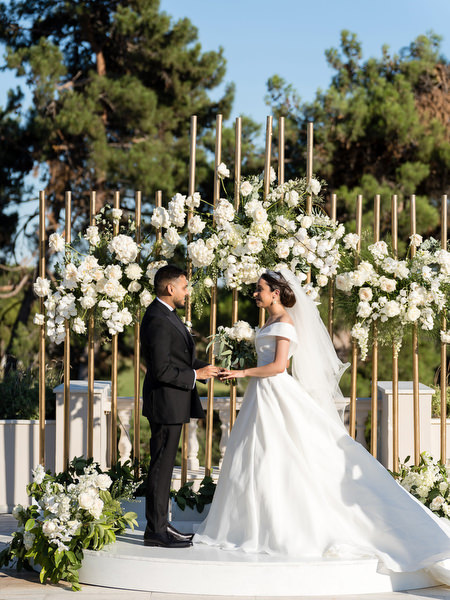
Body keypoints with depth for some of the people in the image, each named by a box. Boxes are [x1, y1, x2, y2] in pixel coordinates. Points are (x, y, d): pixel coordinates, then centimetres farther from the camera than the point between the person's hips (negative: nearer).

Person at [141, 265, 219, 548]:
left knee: (164, 466, 15)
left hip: (173, 403, 11)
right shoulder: (158, 321, -20)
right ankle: (156, 530, 1)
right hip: (166, 404, -11)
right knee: (161, 466, -4)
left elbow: (181, 356, 20)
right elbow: (162, 371, -24)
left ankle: (160, 524, 22)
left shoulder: (167, 314, 13)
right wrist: (195, 375, -15)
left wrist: (208, 368, 8)